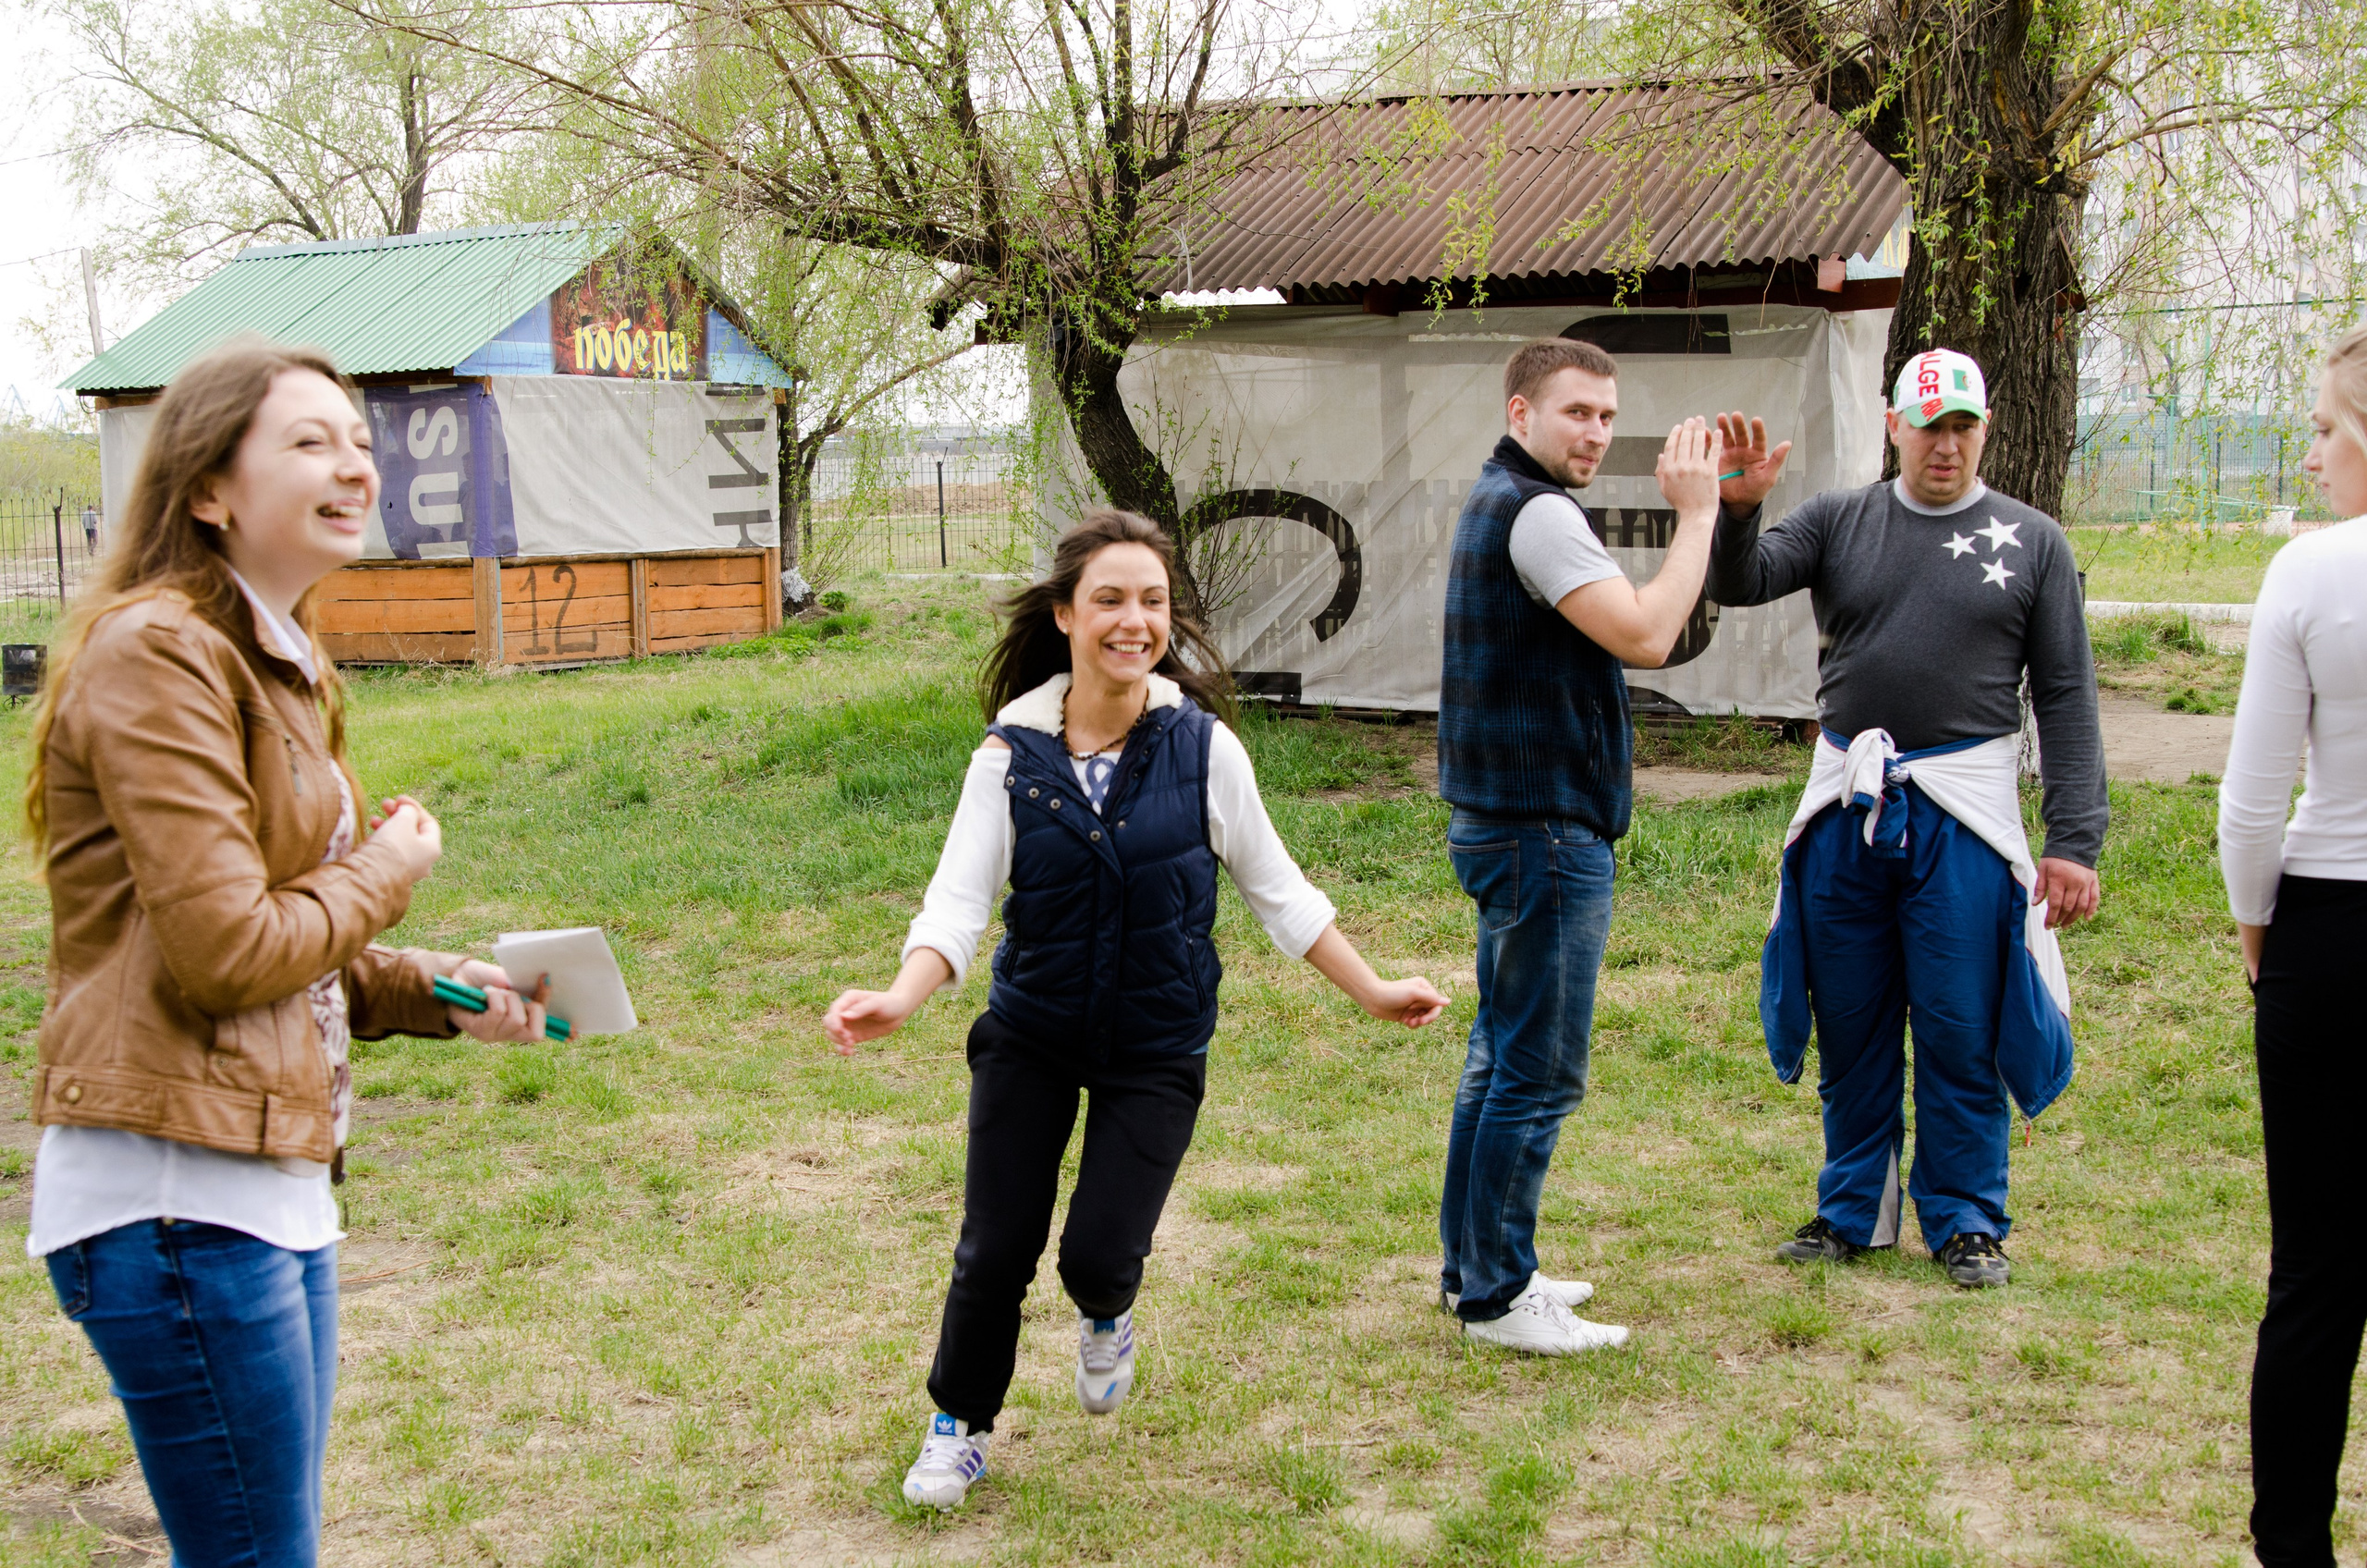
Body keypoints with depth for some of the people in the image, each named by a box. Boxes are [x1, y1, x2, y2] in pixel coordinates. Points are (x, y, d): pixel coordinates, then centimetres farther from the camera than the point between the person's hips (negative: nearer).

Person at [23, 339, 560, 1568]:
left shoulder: (274, 665, 18)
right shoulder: (159, 655, -14)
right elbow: (223, 949, -20)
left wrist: (432, 991, 8)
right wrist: (385, 876, -4)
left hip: (271, 1182, 10)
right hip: (177, 1191, -10)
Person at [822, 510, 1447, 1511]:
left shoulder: (1202, 746, -11)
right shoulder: (1013, 752, -11)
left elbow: (1274, 890, 0)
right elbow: (959, 899, -13)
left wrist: (1371, 993, 3)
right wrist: (901, 999, -31)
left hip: (1156, 1050, -1)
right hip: (1030, 1035, 1)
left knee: (1099, 1255, -5)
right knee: (994, 1251, 4)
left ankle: (1106, 1316, 34)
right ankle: (959, 1426, 31)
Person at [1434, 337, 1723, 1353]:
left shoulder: (1498, 503, 17)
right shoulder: (1536, 512, -16)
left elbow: (1624, 632, 20)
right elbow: (1646, 635, -25)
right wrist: (1697, 513, -17)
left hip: (1511, 822, 11)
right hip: (1544, 831, -11)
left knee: (1502, 1058, 17)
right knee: (1538, 1075, -4)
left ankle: (1473, 1268, 27)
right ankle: (1496, 1297, 4)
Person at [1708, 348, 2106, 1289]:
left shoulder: (2032, 542, 4)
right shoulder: (1838, 522, 8)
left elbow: (2066, 698, 3)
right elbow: (1738, 585, -7)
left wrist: (2074, 841, -4)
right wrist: (1737, 510, -29)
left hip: (1963, 815, -2)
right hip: (1844, 807, 2)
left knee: (1962, 1034, 2)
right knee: (1851, 1027, 10)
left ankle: (1966, 1221, 17)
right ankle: (1854, 1211, 24)